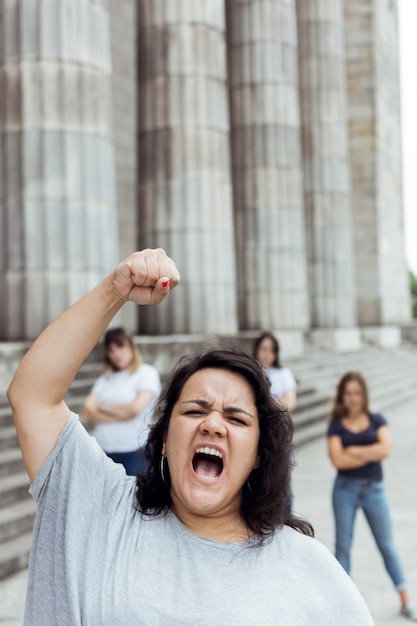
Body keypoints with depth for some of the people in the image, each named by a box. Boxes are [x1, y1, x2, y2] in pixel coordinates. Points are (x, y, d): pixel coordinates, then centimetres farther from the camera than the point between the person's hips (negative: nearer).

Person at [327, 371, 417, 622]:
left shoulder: (377, 420, 3)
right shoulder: (336, 425, 1)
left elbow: (386, 449, -14)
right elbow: (338, 460, -13)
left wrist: (354, 451, -11)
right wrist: (371, 454, -10)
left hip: (374, 489, 0)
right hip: (345, 490, 0)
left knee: (387, 545, 7)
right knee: (343, 545, 5)